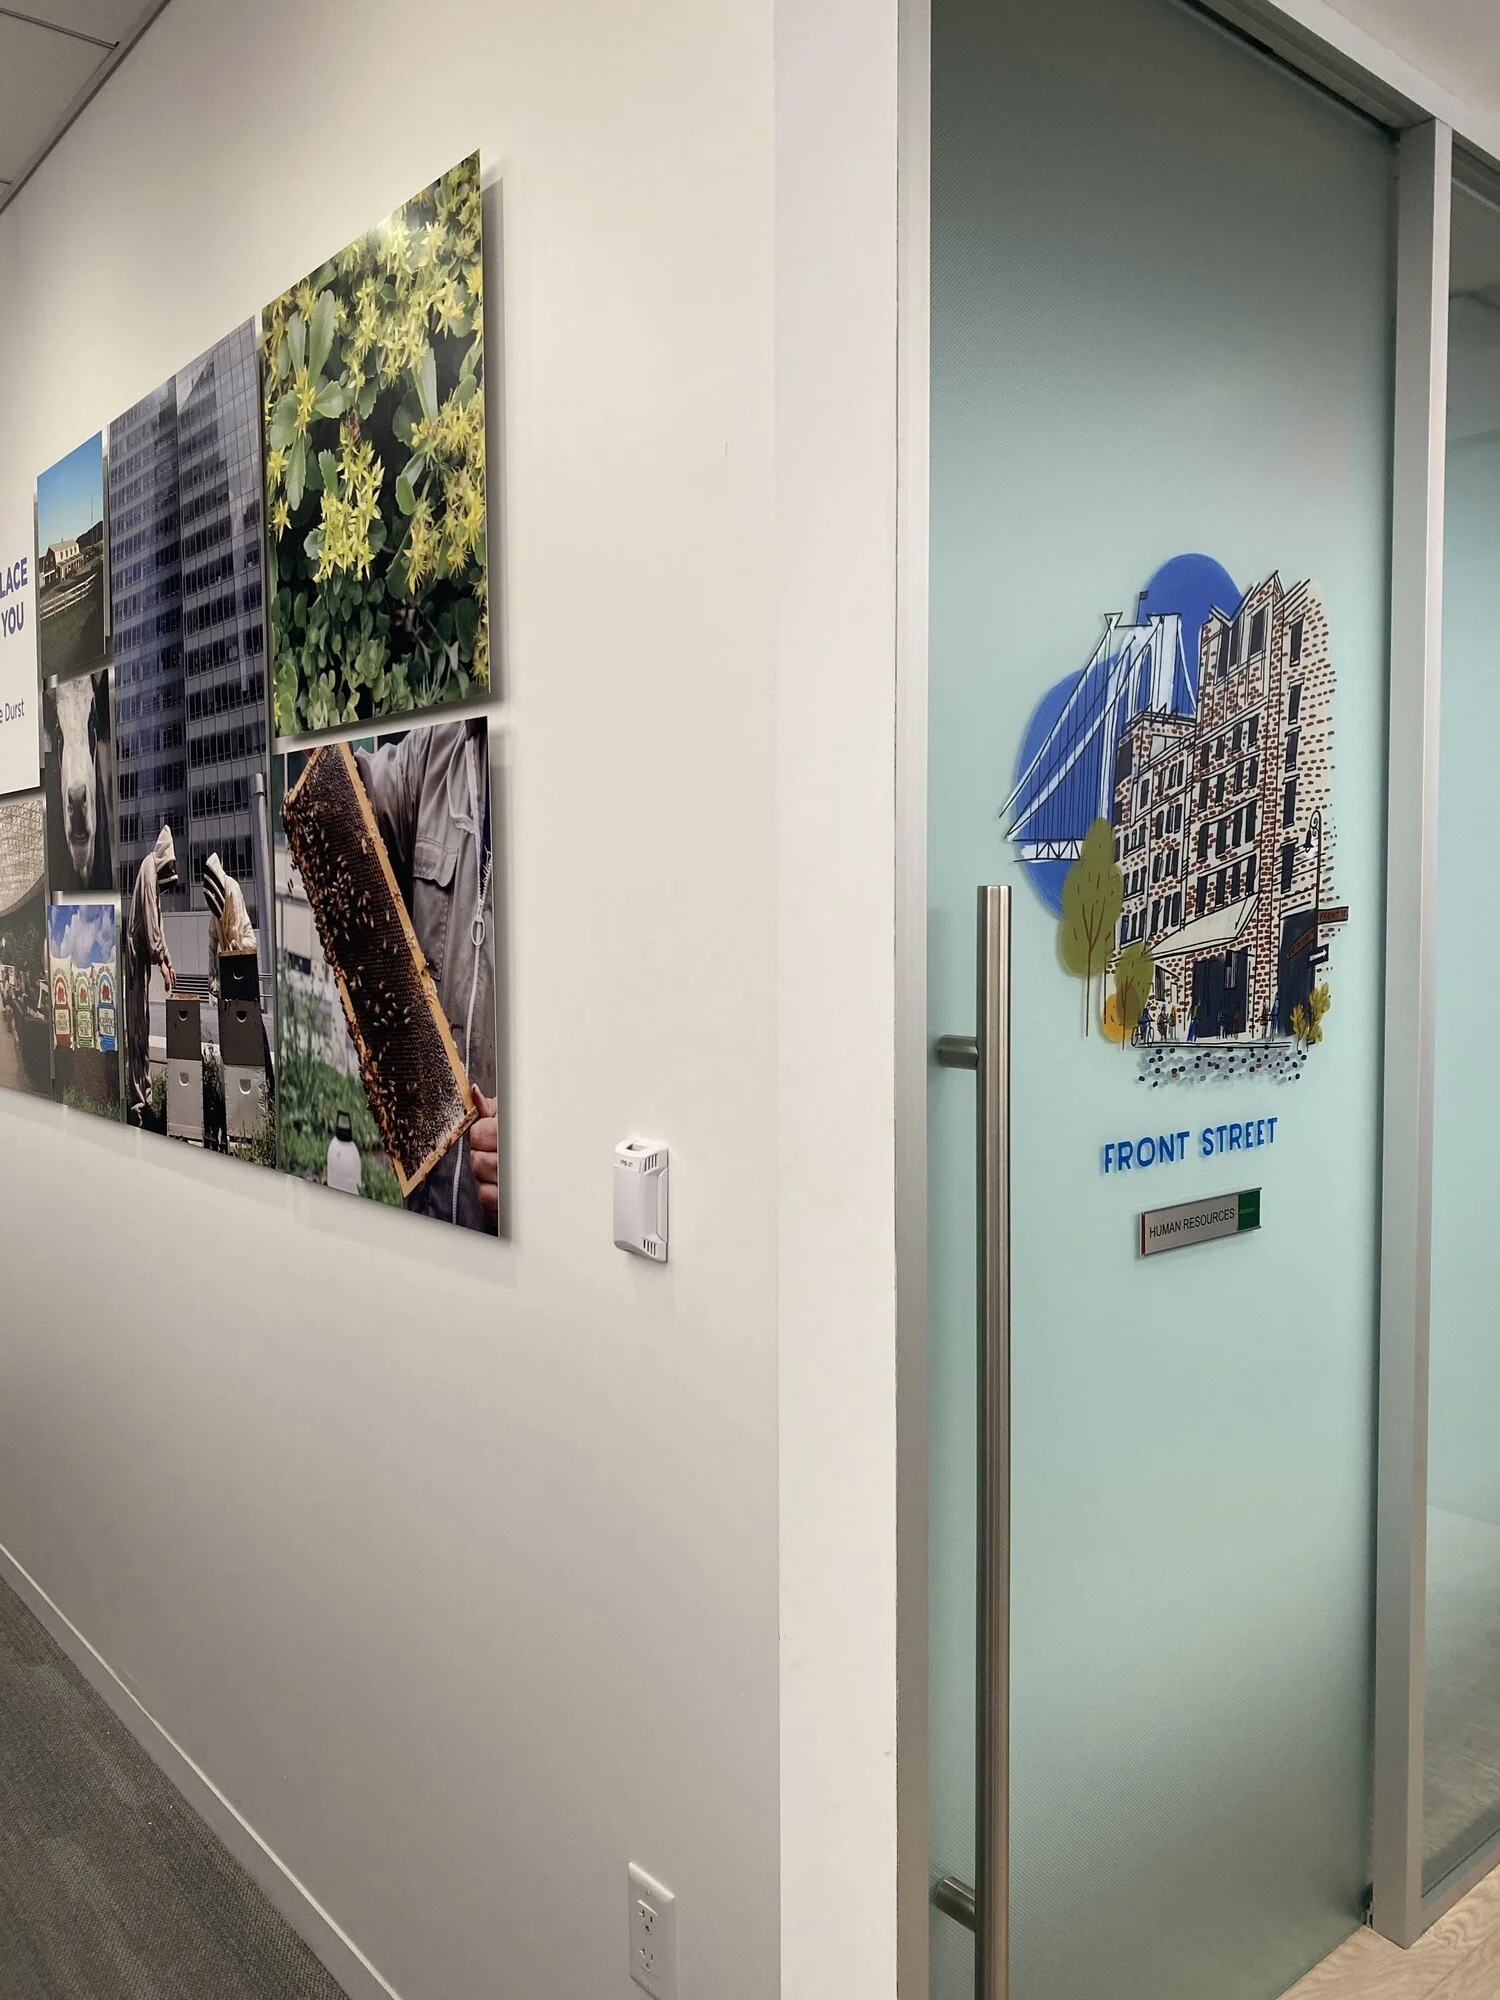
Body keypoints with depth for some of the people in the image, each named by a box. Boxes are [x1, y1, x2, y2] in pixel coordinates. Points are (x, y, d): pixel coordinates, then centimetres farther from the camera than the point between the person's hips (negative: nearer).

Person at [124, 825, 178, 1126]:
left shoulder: (156, 872, 17)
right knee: (137, 1030, -9)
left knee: (143, 1029, 12)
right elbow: (148, 923, -19)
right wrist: (161, 961, -18)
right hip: (137, 952, -10)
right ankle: (137, 1102, -8)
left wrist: (168, 961, 18)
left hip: (144, 957, 10)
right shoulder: (148, 869, -12)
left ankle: (144, 1098, 17)